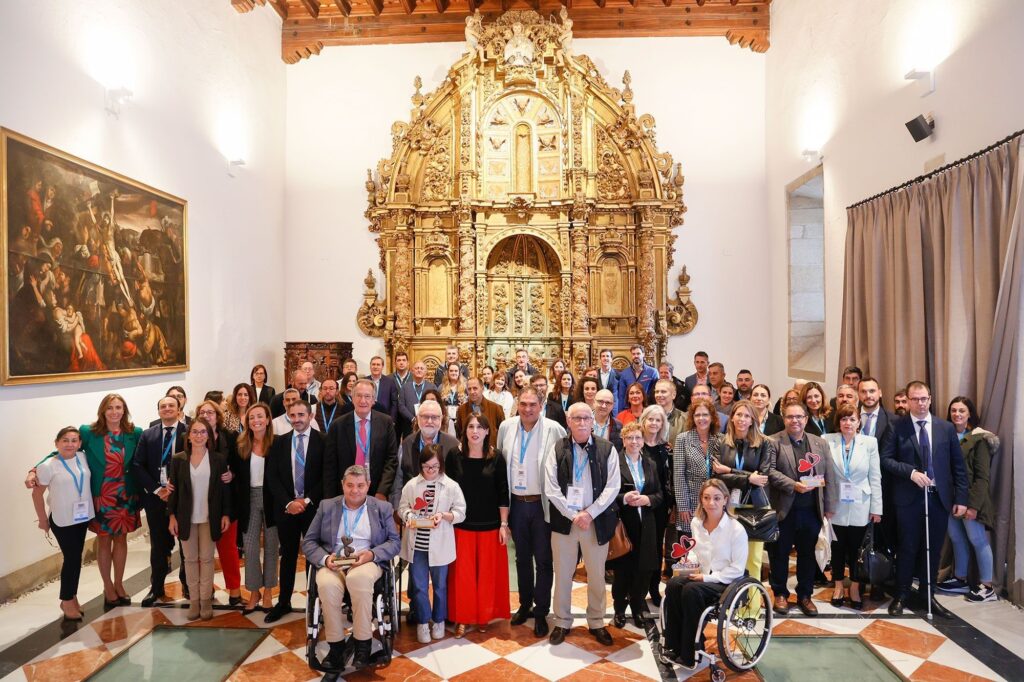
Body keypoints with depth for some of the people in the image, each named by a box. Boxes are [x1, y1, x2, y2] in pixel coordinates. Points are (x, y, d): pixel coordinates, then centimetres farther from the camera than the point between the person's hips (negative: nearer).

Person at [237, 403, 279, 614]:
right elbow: (237, 476, 4)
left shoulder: (277, 443, -8)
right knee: (250, 548, 6)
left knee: (271, 547, 8)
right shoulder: (241, 445, 2)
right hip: (249, 500, 2)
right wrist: (237, 506, -1)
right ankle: (254, 592, 22)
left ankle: (268, 592, 22)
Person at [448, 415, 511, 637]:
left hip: (489, 525, 0)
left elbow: (503, 493, -2)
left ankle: (484, 615, 27)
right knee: (462, 572, 6)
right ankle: (461, 618, 22)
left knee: (488, 572, 9)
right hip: (462, 524, 0)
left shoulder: (496, 457, -5)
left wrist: (504, 524, -4)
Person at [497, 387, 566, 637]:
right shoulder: (506, 426, -2)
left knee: (543, 560, 7)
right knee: (522, 558, 18)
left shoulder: (553, 429, -15)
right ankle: (524, 604, 34)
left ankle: (541, 612, 22)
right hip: (516, 503, 4)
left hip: (542, 504, -3)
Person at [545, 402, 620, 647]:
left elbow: (613, 486, -5)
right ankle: (562, 622, 27)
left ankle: (596, 622, 30)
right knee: (562, 574, 10)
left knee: (597, 575, 12)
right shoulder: (558, 449, -1)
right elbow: (551, 488, -5)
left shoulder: (607, 449, -1)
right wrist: (573, 515, -11)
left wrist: (589, 513, -12)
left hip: (597, 521, 0)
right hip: (564, 519, 0)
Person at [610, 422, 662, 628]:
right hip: (622, 523, -4)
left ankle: (638, 609, 25)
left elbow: (660, 494, 11)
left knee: (643, 570, 6)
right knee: (622, 569, 3)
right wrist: (624, 498, -20)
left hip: (645, 525, 4)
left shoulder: (651, 464, 12)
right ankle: (619, 610, 22)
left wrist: (647, 499, -8)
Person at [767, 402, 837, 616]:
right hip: (784, 509, -3)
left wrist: (830, 506, 4)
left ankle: (805, 595, 27)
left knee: (808, 554, 12)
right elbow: (770, 471, -11)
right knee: (780, 553, 8)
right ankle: (780, 594, 22)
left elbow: (829, 476, 8)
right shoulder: (774, 442, -4)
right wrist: (793, 485, -22)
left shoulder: (820, 443, 8)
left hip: (812, 510, 3)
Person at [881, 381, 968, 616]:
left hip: (939, 497, 3)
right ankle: (901, 595, 20)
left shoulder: (947, 428, 5)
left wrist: (961, 498, 2)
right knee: (907, 548, 6)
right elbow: (886, 458, -6)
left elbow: (958, 466, 6)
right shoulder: (898, 427, -3)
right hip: (909, 498, -3)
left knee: (933, 549, 12)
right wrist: (911, 472, -19)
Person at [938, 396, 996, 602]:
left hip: (969, 497, -5)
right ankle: (960, 579, 24)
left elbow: (982, 476, -10)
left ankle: (987, 587, 14)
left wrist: (974, 504, -15)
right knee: (956, 539, 12)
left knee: (977, 539, 3)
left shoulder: (979, 438, -7)